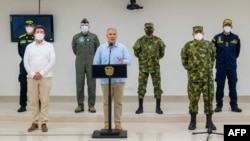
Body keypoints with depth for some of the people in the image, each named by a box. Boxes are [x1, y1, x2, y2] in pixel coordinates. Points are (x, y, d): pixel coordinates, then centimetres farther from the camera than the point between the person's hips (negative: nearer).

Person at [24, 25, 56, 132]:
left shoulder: (49, 46, 6)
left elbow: (52, 61, -2)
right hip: (32, 77, 2)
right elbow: (26, 61, 6)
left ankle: (43, 123, 4)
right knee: (33, 101, 3)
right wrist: (32, 74, -8)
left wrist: (42, 73, -11)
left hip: (45, 77, -2)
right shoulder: (29, 47, 11)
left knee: (44, 100, -2)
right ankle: (34, 122, 10)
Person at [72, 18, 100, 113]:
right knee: (79, 84, 2)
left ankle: (91, 105, 7)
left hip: (91, 63, -1)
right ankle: (80, 105, 10)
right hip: (80, 63, 1)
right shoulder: (76, 37, 4)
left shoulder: (94, 37, 2)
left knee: (91, 84, 0)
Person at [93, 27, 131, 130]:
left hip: (119, 79, 0)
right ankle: (106, 123, 11)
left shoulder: (122, 47, 7)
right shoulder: (101, 48, 8)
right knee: (106, 102, 4)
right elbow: (96, 63, 5)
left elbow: (128, 60, -2)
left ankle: (118, 123, 10)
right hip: (105, 80, 0)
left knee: (118, 102, 3)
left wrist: (123, 61, -24)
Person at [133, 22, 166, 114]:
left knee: (157, 87, 2)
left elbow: (162, 52, 12)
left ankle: (158, 107, 10)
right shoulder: (140, 41, 0)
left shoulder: (158, 40, 2)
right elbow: (136, 52, 8)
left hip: (155, 67, 1)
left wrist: (155, 58, 9)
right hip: (143, 67, 0)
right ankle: (140, 107, 11)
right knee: (141, 87, 2)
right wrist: (143, 59, 9)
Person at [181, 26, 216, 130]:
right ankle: (193, 121, 15)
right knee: (193, 98, 4)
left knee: (209, 98, 2)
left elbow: (213, 58, 16)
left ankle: (209, 121, 12)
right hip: (193, 77, -1)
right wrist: (189, 68, 8)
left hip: (208, 77, 1)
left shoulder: (209, 45, 3)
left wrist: (209, 68, 12)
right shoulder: (188, 46, -1)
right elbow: (184, 59, 10)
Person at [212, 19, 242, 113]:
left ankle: (234, 105, 13)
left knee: (233, 86, 5)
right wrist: (219, 58, 9)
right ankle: (219, 105, 13)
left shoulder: (235, 38, 1)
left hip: (232, 66, 1)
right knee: (220, 86, 4)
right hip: (220, 66, -1)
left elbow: (237, 51, 13)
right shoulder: (217, 38, -5)